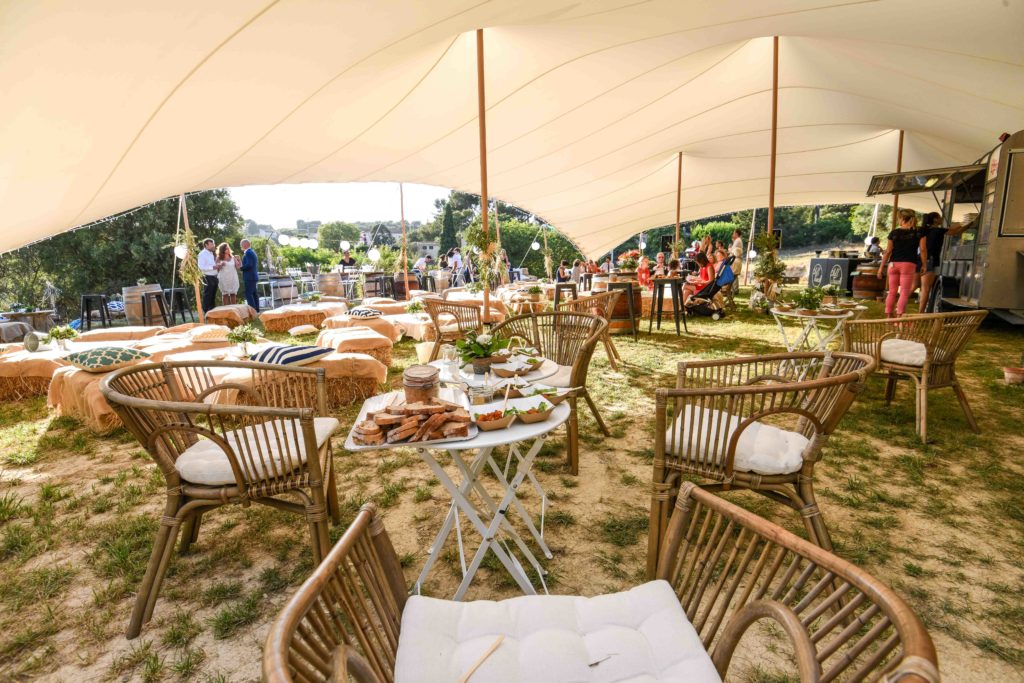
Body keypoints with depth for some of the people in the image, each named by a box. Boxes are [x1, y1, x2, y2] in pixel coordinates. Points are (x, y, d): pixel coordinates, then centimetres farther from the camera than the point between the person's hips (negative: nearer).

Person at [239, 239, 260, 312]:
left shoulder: (248, 252, -12)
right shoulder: (252, 252, 19)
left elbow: (249, 265, -21)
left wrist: (240, 267, -9)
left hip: (249, 277, -10)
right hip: (253, 276, 10)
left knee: (248, 294, -10)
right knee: (254, 294, 11)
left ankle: (253, 311, -13)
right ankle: (256, 310, 13)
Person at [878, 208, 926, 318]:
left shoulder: (894, 233, 2)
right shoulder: (919, 233, 1)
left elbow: (888, 251, 1)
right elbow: (923, 250, -3)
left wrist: (881, 267, 5)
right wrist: (924, 265, 5)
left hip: (893, 264, 2)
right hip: (908, 264, -2)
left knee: (892, 292, 10)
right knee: (904, 293, -2)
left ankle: (888, 317, 12)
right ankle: (899, 318, -9)